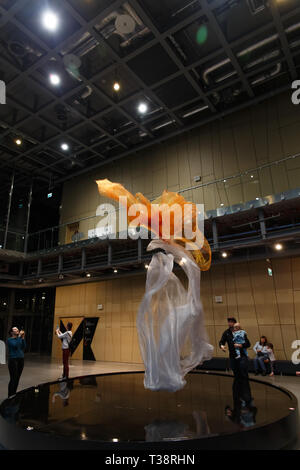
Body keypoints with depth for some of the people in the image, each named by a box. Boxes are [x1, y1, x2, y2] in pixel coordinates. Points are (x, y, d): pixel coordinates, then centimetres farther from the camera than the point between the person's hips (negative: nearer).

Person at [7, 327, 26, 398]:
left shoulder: (20, 339, 10)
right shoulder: (9, 340, -4)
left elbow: (24, 347, -2)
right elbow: (15, 345, -21)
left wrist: (23, 338, -9)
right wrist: (19, 336, -21)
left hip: (21, 359, 5)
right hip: (13, 360, -5)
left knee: (17, 378, 8)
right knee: (13, 378, -6)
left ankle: (14, 394, 18)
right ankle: (11, 395, 3)